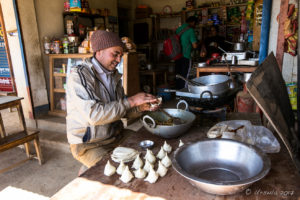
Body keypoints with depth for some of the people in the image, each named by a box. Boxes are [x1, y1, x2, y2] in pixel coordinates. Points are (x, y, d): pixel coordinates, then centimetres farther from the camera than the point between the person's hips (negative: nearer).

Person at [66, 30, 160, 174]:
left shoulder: (113, 75, 7)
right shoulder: (78, 75, -16)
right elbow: (94, 115, -26)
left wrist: (141, 107, -7)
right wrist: (131, 101, -23)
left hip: (115, 136, 7)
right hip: (88, 144, -7)